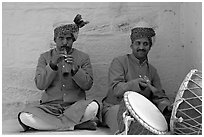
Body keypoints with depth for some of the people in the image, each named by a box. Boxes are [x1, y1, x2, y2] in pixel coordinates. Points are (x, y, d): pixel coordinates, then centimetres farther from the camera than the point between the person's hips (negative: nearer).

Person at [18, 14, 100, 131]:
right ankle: (77, 123, -22)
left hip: (75, 106, 0)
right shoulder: (45, 57, 10)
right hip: (50, 106, 1)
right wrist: (52, 65, -14)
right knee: (24, 116, -29)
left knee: (93, 106, -35)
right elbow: (40, 85, -2)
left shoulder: (83, 57, 9)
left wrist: (75, 69, -15)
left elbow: (88, 85, 0)